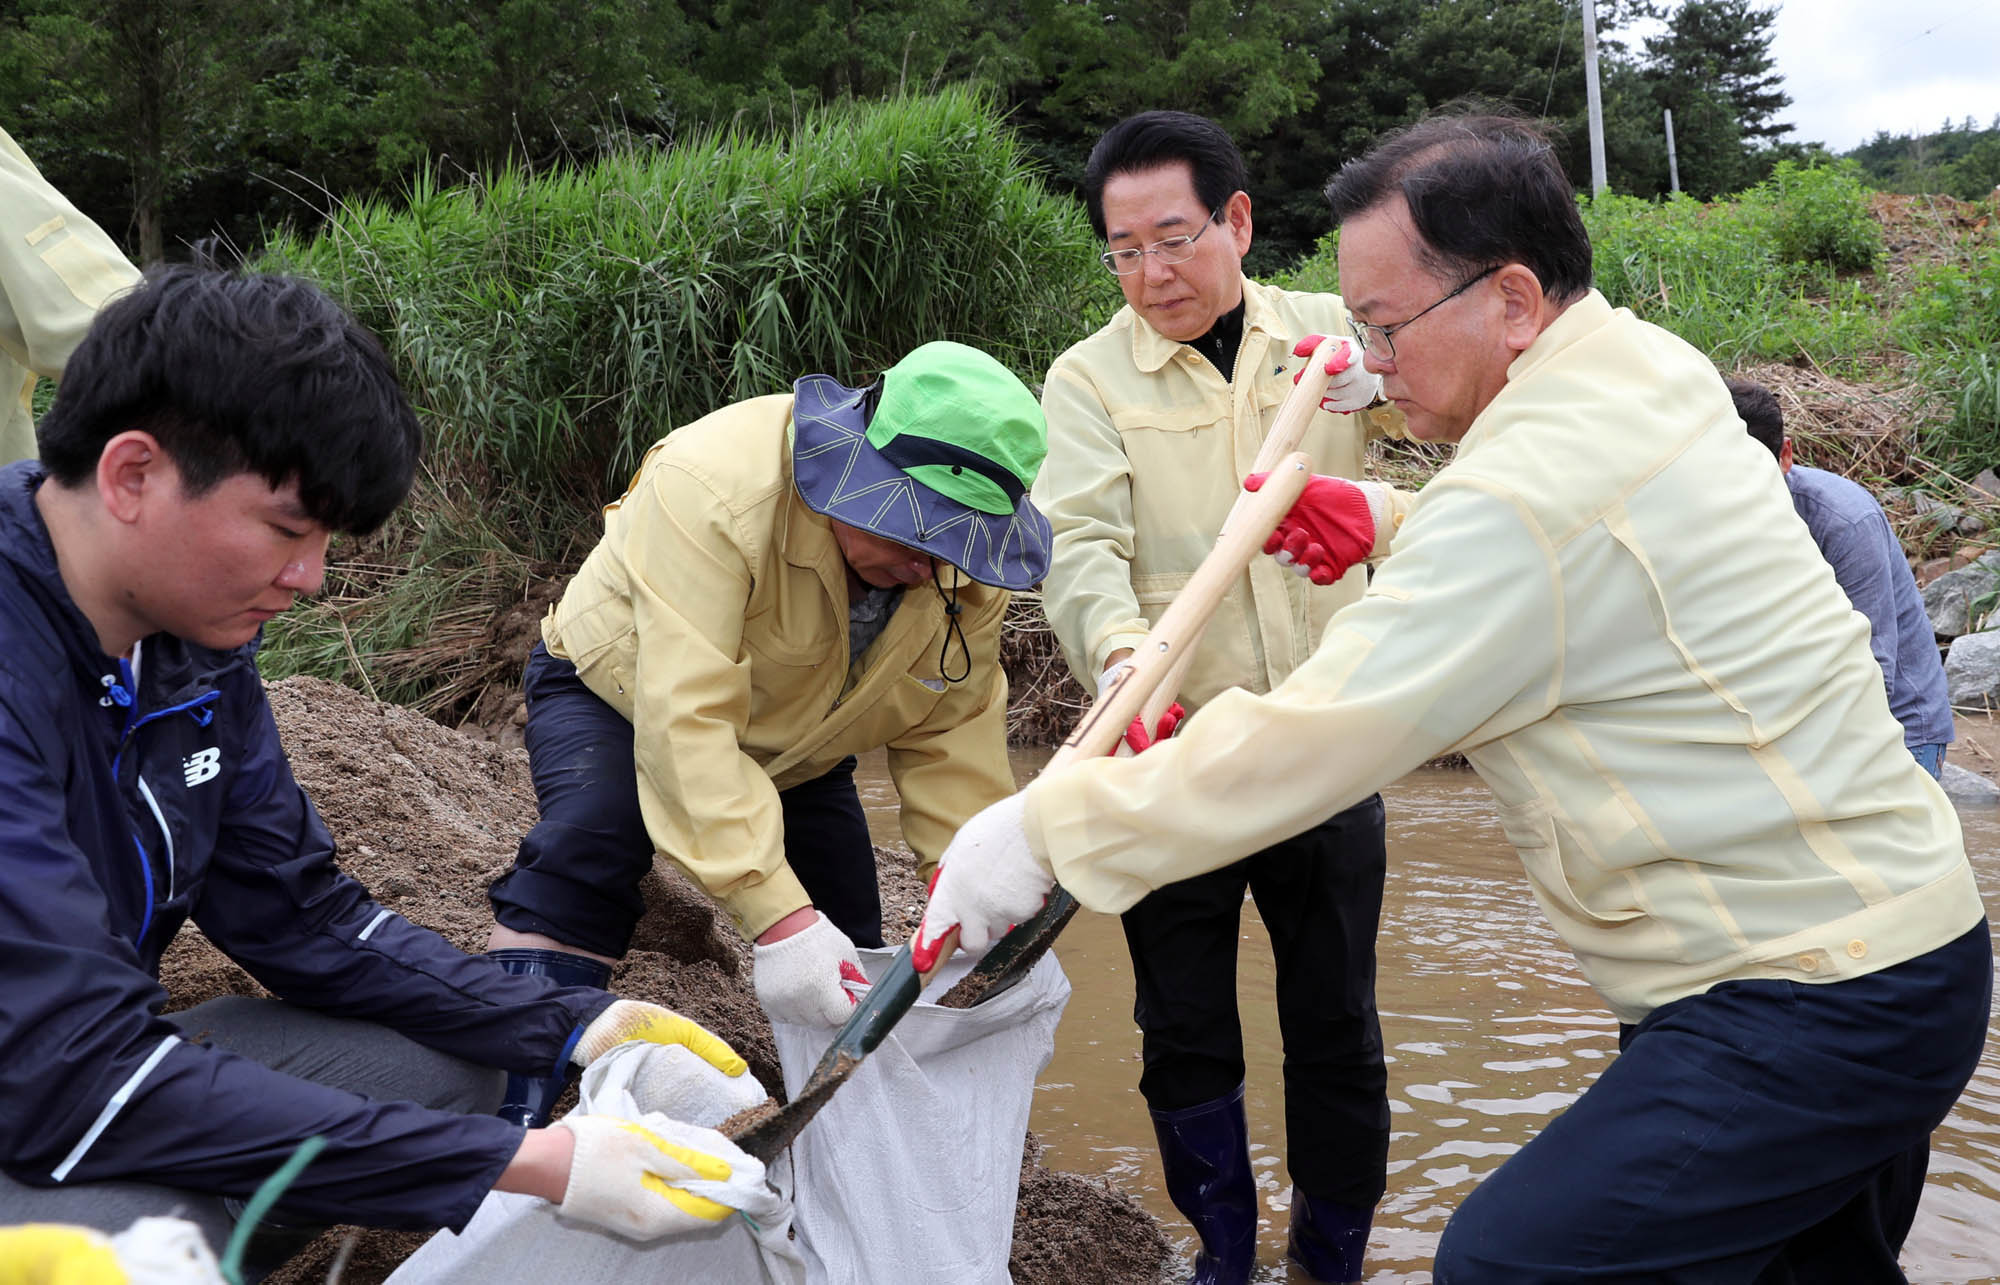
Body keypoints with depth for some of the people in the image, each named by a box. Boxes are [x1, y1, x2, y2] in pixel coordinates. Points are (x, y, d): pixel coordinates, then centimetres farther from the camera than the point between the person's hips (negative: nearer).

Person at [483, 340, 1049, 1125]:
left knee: (850, 954, 1)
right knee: (587, 841, -32)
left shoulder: (966, 564, -22)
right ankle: (502, 1107, -27)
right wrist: (777, 917, -50)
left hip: (791, 737, 5)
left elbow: (950, 730, -13)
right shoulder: (715, 486, -41)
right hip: (620, 691, -4)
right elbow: (685, 717, -46)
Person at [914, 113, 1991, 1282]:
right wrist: (1390, 535, 14)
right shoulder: (1654, 366, 5)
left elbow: (1306, 744, -26)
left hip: (1817, 1010, -10)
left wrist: (1045, 832, -19)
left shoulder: (1536, 490, -25)